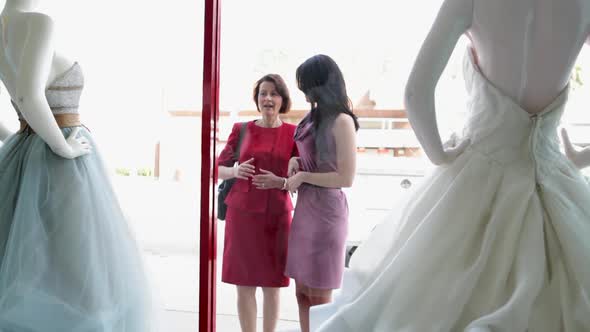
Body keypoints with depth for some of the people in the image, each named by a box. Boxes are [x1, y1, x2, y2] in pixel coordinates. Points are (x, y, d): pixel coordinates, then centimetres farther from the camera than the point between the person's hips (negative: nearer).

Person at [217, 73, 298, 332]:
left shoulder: (293, 133, 1)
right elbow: (220, 168, 10)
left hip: (276, 216, -1)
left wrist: (279, 182, -16)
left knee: (271, 285, 5)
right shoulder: (241, 130, 5)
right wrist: (236, 171, -12)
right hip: (242, 213, 1)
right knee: (244, 284, 4)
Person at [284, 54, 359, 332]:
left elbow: (346, 178, -17)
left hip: (325, 210, -8)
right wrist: (295, 162, 6)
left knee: (319, 297, 1)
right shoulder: (315, 116, 11)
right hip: (305, 208, 8)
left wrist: (302, 177, -10)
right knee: (302, 292, 13)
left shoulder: (341, 121, -14)